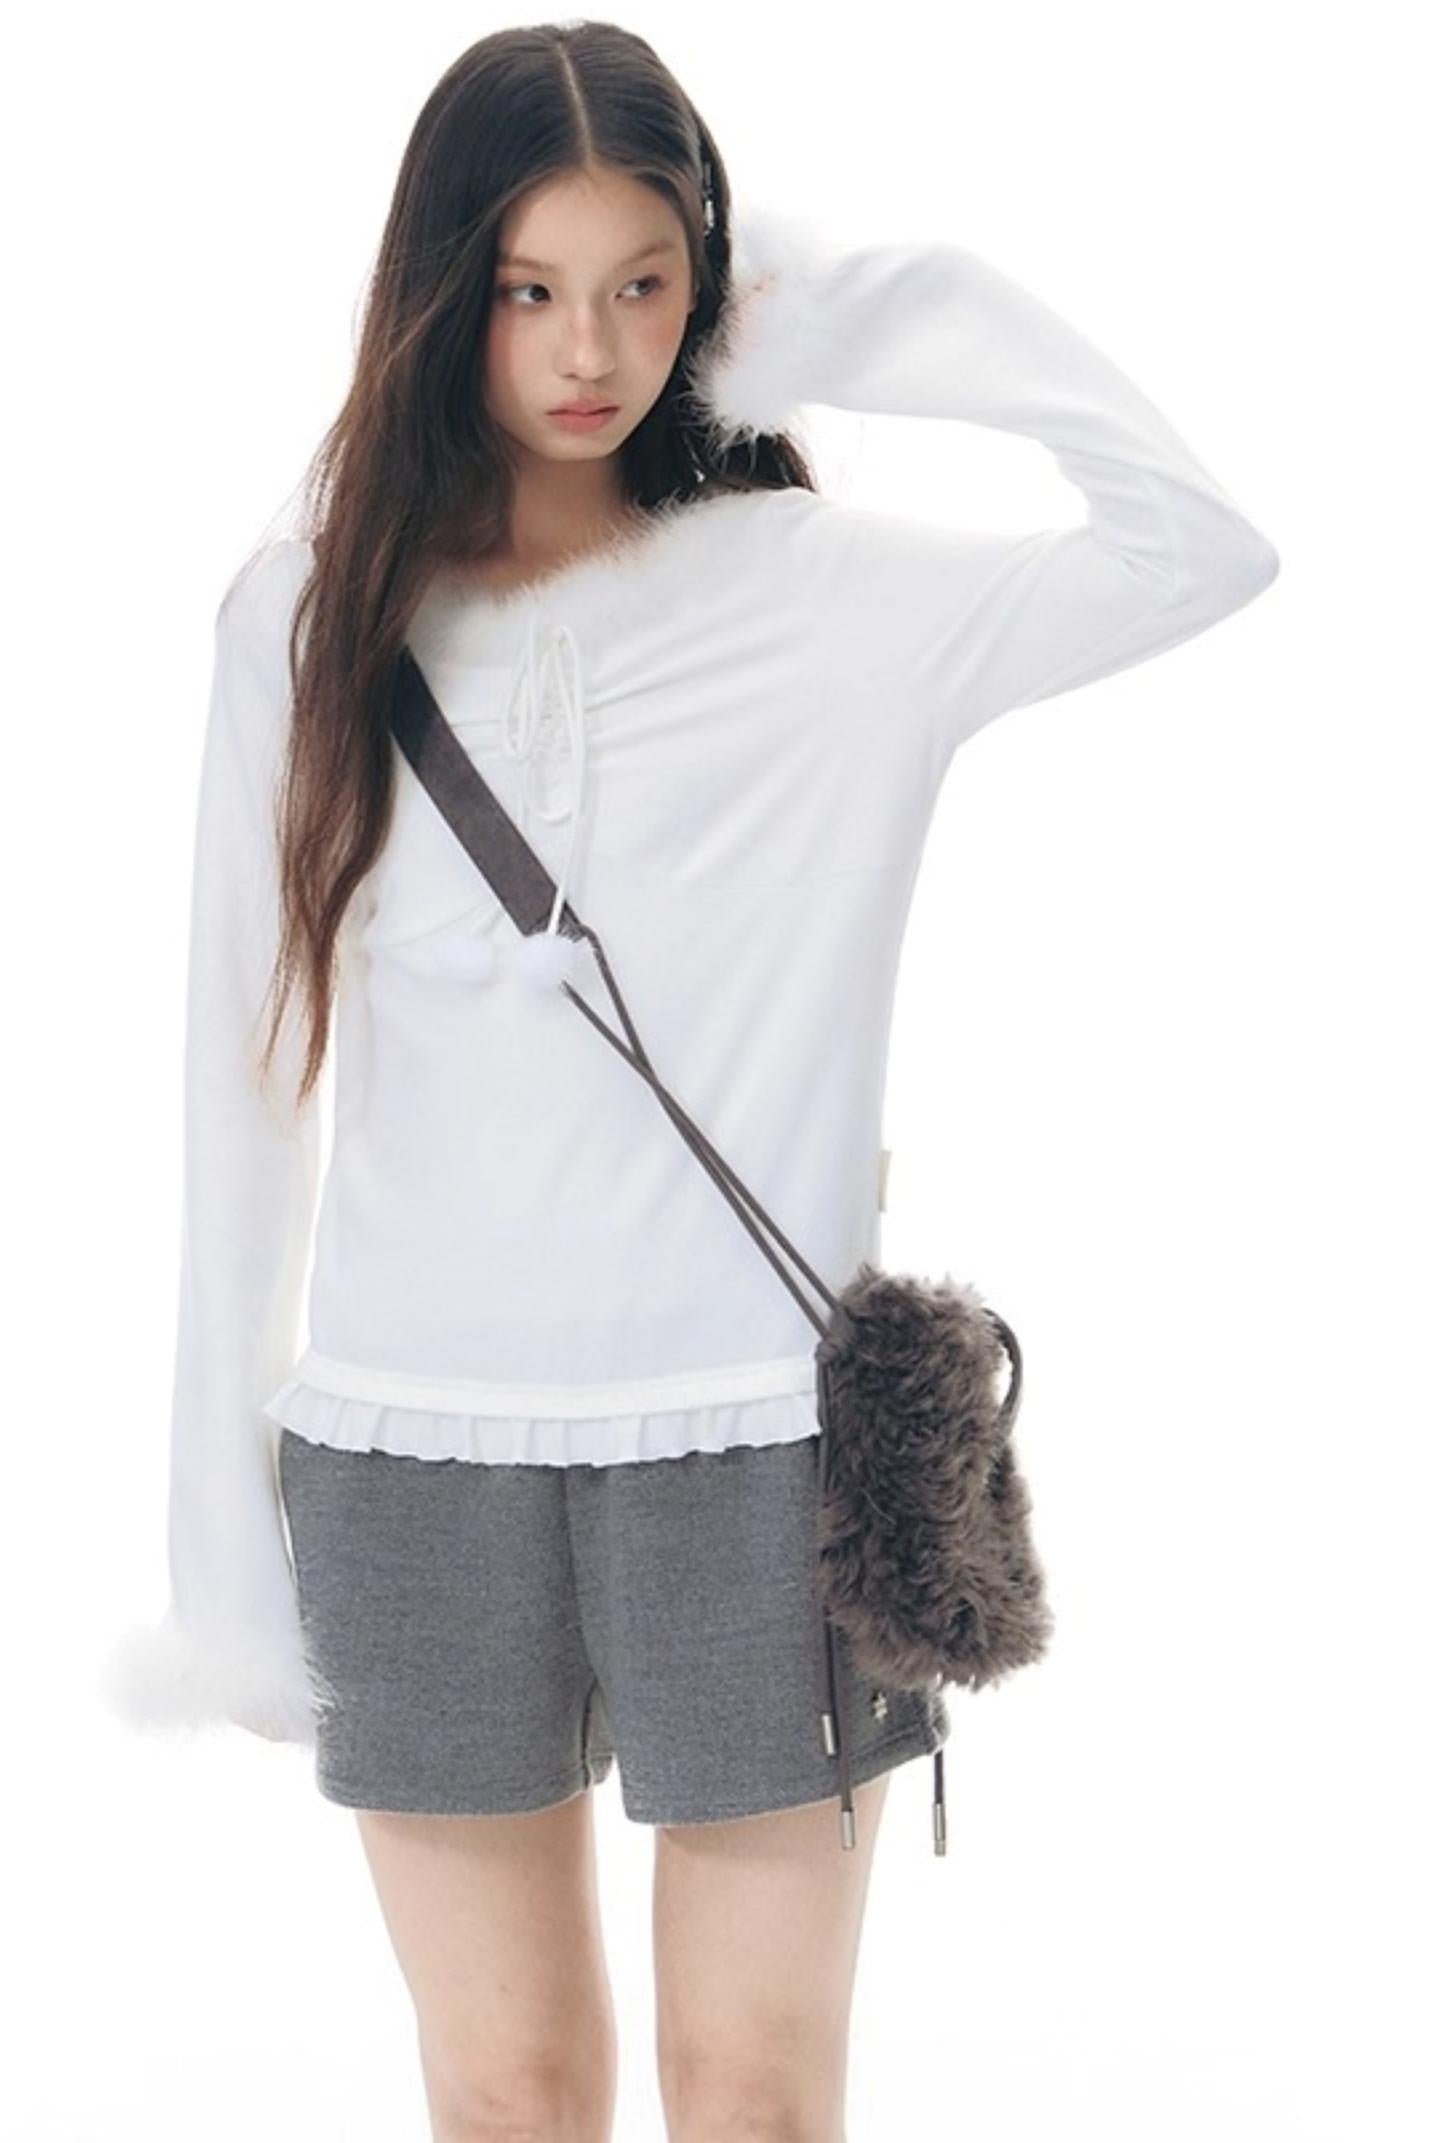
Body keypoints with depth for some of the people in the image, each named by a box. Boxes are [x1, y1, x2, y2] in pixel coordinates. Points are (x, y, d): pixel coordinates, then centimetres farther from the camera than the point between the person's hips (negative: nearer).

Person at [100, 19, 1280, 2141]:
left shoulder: (826, 595, -1)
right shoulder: (308, 616, 3)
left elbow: (1201, 545, -16)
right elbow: (247, 1082, 4)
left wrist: (902, 316, -7)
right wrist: (222, 1529, 4)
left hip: (757, 1436, -1)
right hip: (413, 1450, 2)